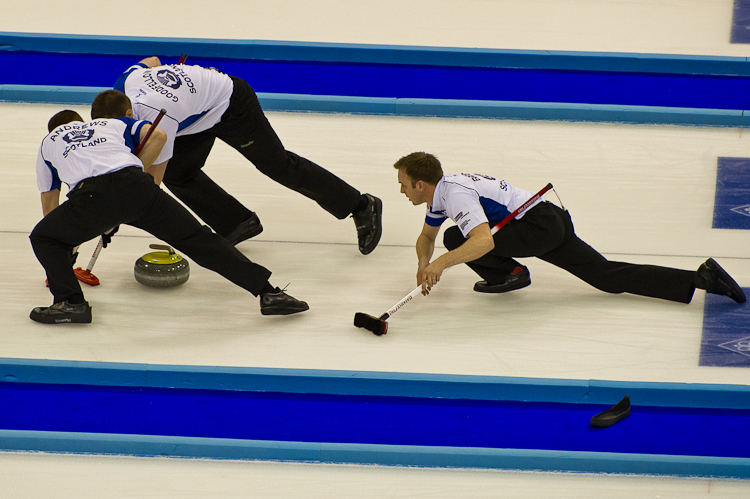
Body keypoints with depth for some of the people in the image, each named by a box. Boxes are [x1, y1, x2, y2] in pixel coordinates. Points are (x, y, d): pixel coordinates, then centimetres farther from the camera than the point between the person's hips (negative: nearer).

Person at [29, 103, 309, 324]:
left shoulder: (49, 142, 37)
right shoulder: (114, 124, 38)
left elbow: (49, 201, 41)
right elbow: (158, 135, 19)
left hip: (92, 195, -2)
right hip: (136, 184, 2)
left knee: (43, 238, 22)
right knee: (197, 238, 7)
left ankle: (71, 302, 6)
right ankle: (267, 291, -1)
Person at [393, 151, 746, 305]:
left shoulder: (455, 194, -17)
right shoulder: (441, 192, 13)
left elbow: (484, 241, -34)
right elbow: (426, 236, 29)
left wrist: (440, 264, -31)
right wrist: (424, 263, 9)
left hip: (538, 225, -10)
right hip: (554, 222, 10)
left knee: (456, 239, -16)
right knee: (609, 277, 3)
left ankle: (508, 273, 3)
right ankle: (702, 277, -3)